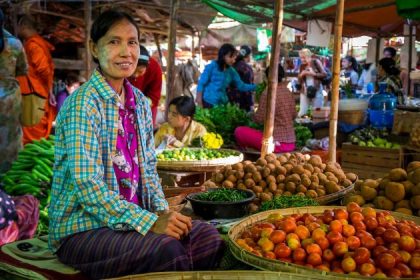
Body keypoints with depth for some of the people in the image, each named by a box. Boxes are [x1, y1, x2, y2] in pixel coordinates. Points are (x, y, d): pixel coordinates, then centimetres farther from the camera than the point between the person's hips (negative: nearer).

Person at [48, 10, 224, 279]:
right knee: (167, 248, -28)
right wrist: (149, 223, -27)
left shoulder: (140, 102, 6)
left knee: (208, 236, -11)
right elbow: (87, 185, -23)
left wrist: (163, 211, -7)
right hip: (81, 229, -6)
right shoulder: (82, 104, -16)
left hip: (131, 217, 7)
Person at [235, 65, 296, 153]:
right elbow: (294, 115, 14)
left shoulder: (267, 93, -13)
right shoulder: (289, 92, 5)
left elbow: (259, 119, -10)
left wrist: (251, 115, 11)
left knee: (239, 131, 1)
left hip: (277, 143, -7)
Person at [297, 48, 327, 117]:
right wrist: (301, 75, -6)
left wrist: (313, 73, -14)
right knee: (302, 112, -2)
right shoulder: (302, 66, 9)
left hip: (316, 90, -3)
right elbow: (299, 80, 14)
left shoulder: (316, 62, -1)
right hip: (304, 90, 3)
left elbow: (324, 74, -5)